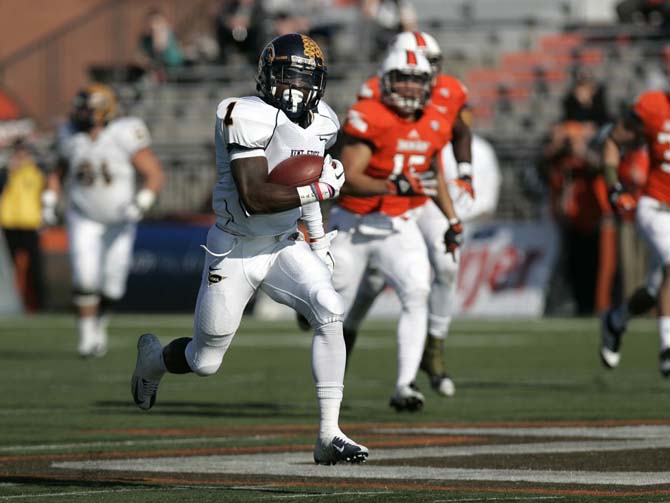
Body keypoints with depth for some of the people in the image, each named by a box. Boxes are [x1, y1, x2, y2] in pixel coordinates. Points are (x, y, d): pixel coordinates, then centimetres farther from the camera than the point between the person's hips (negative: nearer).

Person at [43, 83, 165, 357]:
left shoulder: (124, 137, -19)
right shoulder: (73, 141, -6)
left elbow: (156, 175, -18)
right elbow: (58, 173, 14)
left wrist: (141, 203, -31)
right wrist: (49, 201, 1)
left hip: (119, 222, -1)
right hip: (84, 221, 1)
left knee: (111, 288, 4)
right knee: (85, 279, -16)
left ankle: (100, 322, 34)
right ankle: (87, 337, -4)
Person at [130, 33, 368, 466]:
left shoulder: (321, 124, 0)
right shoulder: (249, 118, -24)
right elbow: (254, 198, -31)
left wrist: (318, 239, 17)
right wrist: (319, 188, -28)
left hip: (284, 246, 5)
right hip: (235, 251, -5)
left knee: (331, 314, -21)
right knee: (205, 361, 6)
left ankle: (329, 434, -18)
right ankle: (153, 357, 44)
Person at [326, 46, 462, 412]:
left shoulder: (433, 125, 1)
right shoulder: (369, 118, -19)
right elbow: (348, 179, -27)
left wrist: (452, 219, 20)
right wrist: (395, 186, -38)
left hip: (399, 229, 4)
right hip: (354, 227, -3)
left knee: (417, 296, -21)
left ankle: (405, 386, -24)